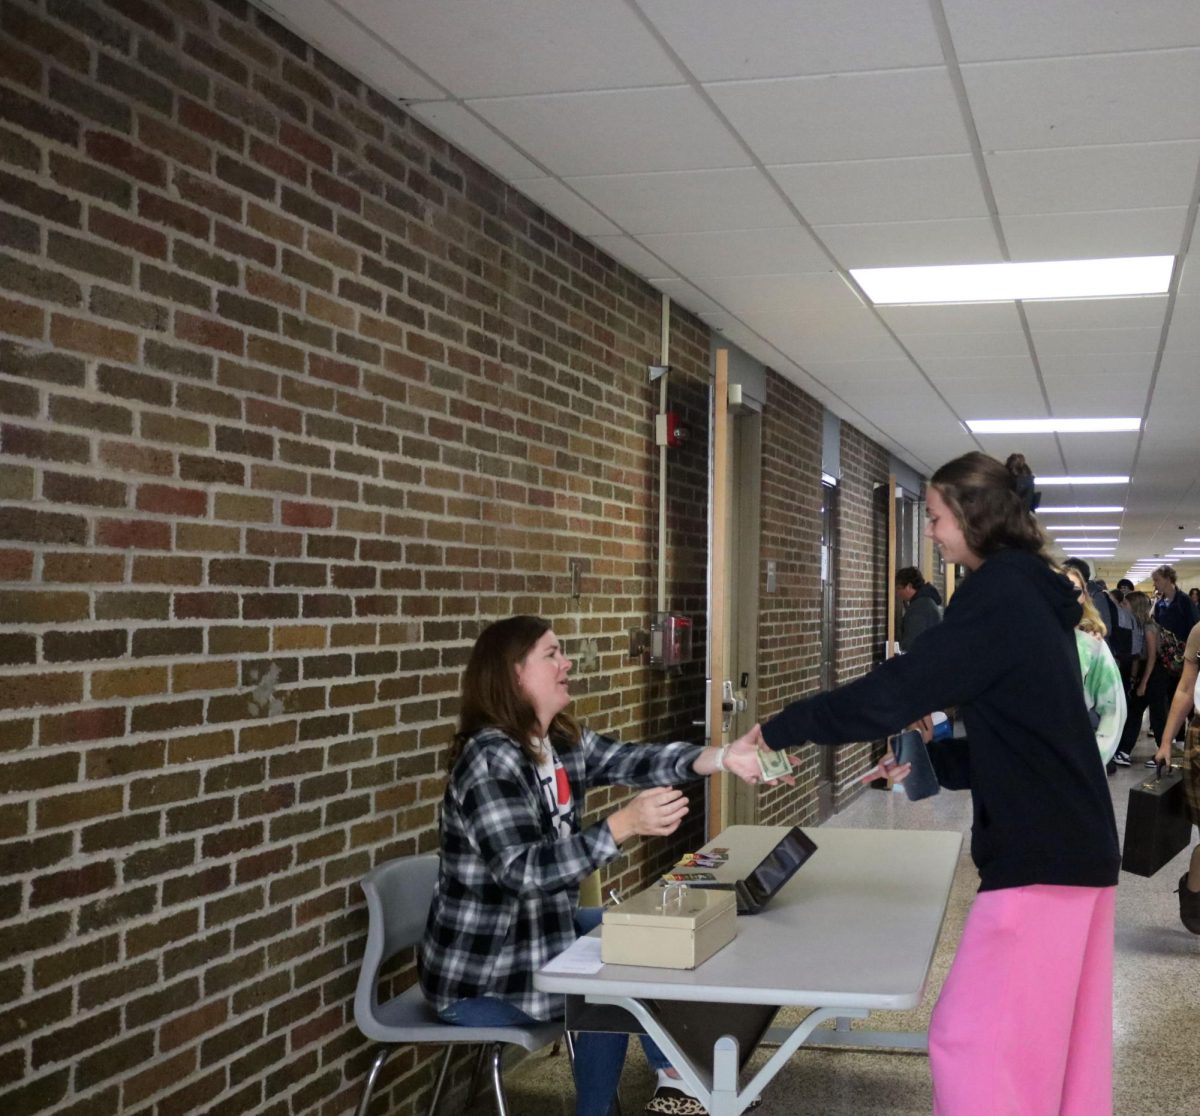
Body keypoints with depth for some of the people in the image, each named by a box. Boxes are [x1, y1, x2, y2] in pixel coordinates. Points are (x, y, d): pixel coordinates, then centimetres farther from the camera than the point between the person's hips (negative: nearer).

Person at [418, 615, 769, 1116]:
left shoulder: (565, 742, 1)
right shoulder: (489, 760, -25)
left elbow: (633, 760, -12)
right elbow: (524, 871, -33)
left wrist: (722, 757, -27)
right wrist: (625, 824, -42)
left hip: (540, 931, 9)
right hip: (481, 973, -9)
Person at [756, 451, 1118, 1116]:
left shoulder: (997, 595, -14)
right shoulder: (1031, 595, 15)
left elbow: (891, 691, -19)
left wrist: (776, 731, -10)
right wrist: (929, 760, 12)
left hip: (1041, 853, -10)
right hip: (1074, 845, 10)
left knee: (972, 1038, -4)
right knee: (1059, 1038, 16)